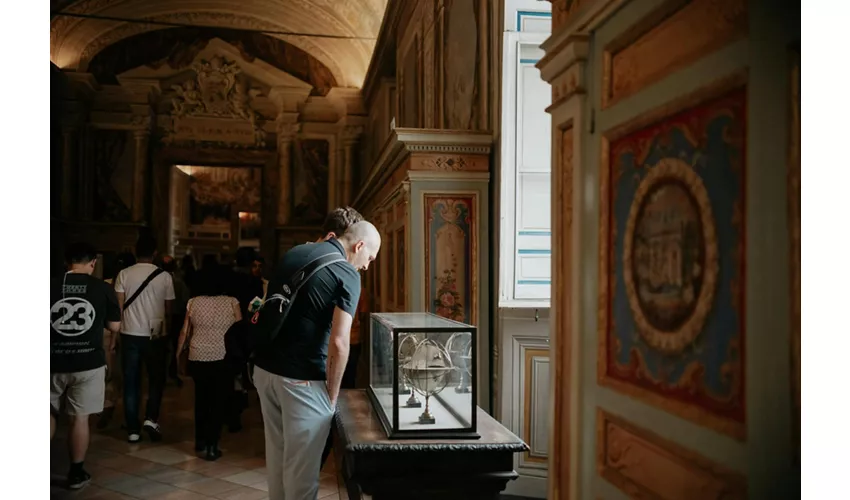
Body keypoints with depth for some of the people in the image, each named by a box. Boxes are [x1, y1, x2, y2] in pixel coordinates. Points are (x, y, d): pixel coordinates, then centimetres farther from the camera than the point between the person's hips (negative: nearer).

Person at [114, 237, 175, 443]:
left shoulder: (124, 274, -3)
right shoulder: (164, 276, -4)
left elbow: (119, 307, -4)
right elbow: (168, 310, 2)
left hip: (130, 334, 1)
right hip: (156, 335, -1)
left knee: (131, 383, 8)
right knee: (156, 379, 15)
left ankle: (133, 430, 11)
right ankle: (151, 418, -1)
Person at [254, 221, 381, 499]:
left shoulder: (293, 254, 11)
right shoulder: (347, 274, -11)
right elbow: (338, 342, -19)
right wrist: (332, 394, -9)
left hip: (264, 368, 7)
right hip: (302, 380, -7)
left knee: (276, 454, 20)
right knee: (302, 465, 6)